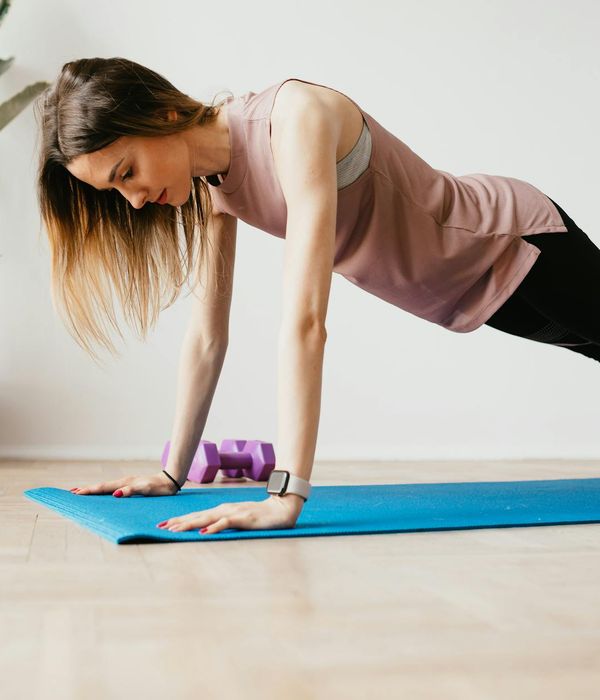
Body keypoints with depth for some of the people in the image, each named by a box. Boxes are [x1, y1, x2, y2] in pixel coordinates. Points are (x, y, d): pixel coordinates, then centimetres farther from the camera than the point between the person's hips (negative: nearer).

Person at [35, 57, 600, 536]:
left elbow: (304, 321, -45)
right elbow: (207, 335, -7)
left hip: (521, 242, -7)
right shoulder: (209, 186, -12)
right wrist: (173, 472, -4)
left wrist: (286, 496, -47)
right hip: (464, 298, 7)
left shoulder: (296, 118, -37)